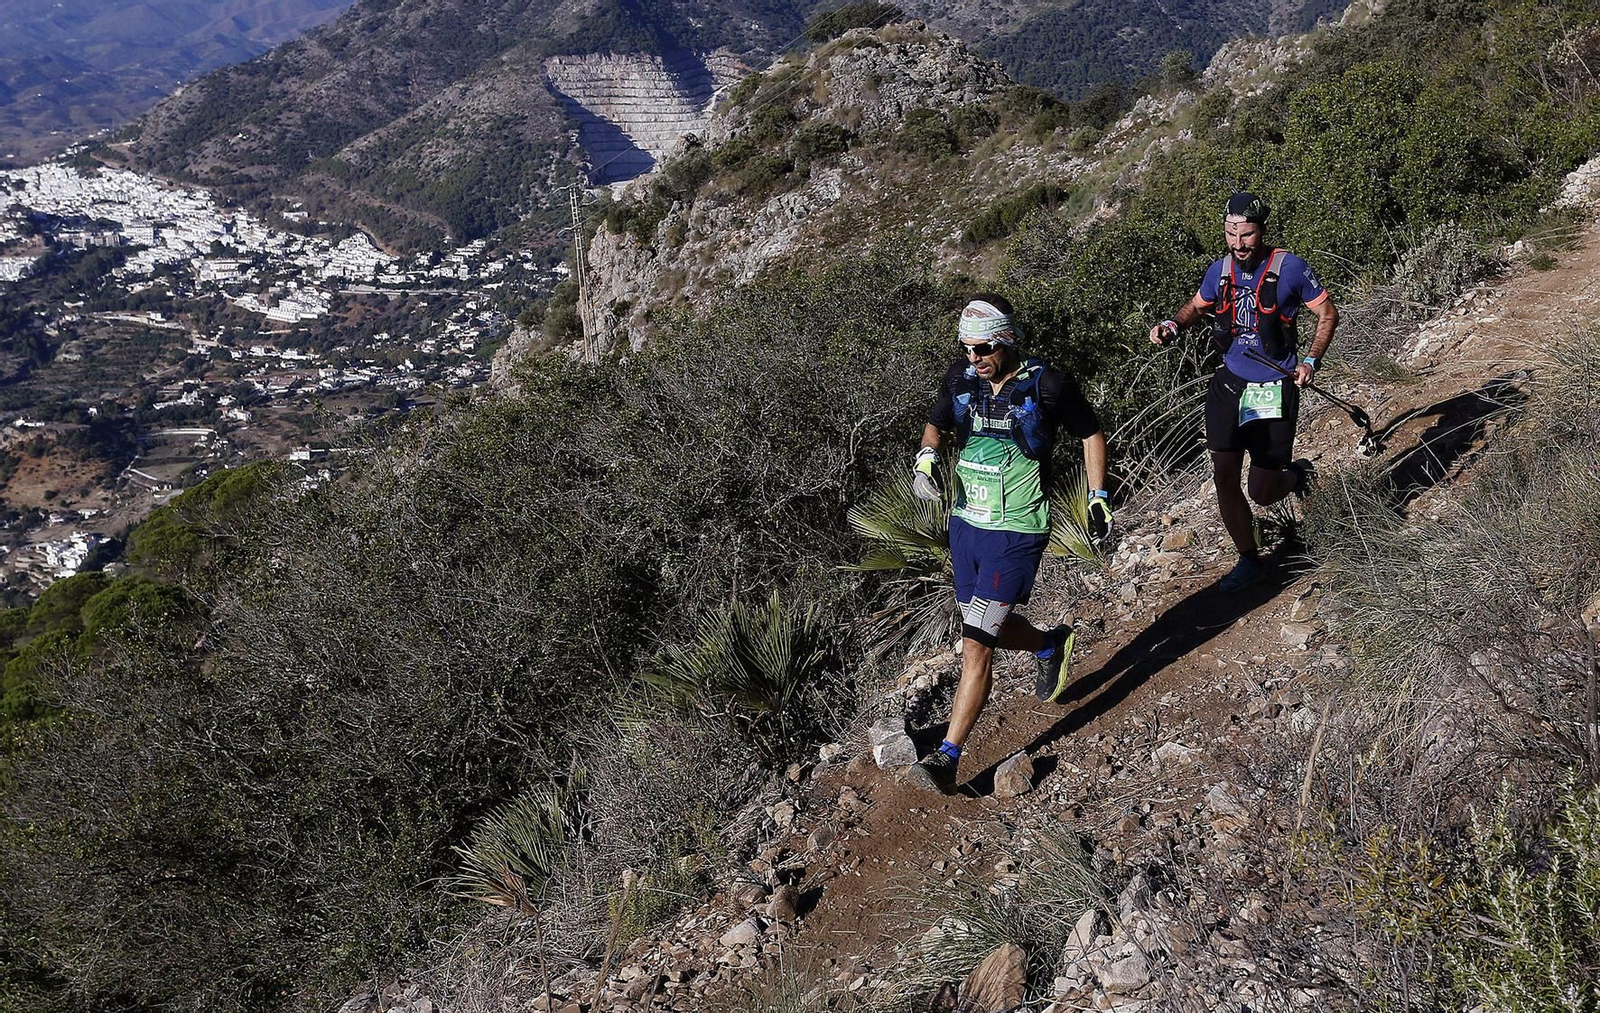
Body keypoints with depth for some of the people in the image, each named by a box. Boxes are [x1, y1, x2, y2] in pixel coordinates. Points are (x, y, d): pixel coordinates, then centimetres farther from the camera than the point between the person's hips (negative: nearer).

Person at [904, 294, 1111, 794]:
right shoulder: (961, 378, -1)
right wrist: (926, 455, -8)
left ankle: (946, 758, -5)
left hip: (1016, 533, -6)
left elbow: (1091, 434, 3)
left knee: (976, 645, -10)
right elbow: (935, 425, 14)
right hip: (965, 525, 6)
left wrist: (1098, 496, 1)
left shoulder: (1048, 385, -13)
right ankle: (1051, 646, 53)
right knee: (989, 628, 20)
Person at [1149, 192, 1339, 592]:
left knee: (1262, 492, -4)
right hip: (1230, 383, 4)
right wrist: (1172, 325, -3)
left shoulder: (1290, 267, -11)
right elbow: (1196, 306, 19)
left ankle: (1295, 474, 33)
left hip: (1275, 390, -4)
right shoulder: (1220, 270, 1)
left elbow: (1328, 314, -1)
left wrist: (1311, 362, -13)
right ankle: (1250, 559, 16)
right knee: (1224, 478, -3)